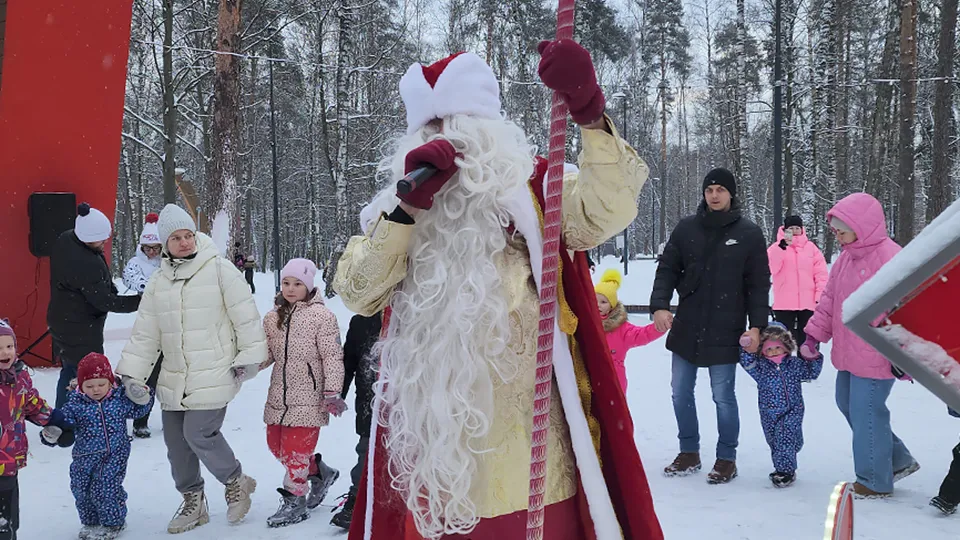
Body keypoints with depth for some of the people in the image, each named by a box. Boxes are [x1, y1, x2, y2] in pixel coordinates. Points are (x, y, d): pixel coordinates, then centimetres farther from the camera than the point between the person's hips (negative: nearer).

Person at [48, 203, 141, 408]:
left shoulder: (65, 240, -3)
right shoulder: (86, 265, -33)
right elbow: (104, 301, -27)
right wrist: (141, 301, -23)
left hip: (62, 322, 10)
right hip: (81, 332, -10)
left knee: (69, 372, 22)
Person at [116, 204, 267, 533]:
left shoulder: (219, 269, -8)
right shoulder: (158, 283, 9)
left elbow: (246, 316, -6)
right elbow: (144, 333, 11)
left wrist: (249, 357, -6)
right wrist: (132, 374, 6)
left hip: (213, 375, -6)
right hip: (174, 379, 6)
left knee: (199, 434, -12)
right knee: (176, 440, 10)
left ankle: (235, 482, 15)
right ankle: (192, 501, 30)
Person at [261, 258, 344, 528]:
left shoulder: (321, 316, -10)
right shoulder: (273, 318, 10)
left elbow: (332, 356, -11)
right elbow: (266, 354, 14)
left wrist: (332, 391, -16)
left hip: (308, 398, -7)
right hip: (279, 396, 7)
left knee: (296, 449, -4)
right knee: (276, 445, 14)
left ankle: (295, 500, 13)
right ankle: (320, 473, 33)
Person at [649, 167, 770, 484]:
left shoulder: (749, 233, -2)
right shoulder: (686, 228, 4)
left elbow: (759, 285, 0)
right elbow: (667, 270, 5)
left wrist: (757, 325, -8)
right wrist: (659, 305, -10)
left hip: (725, 332, -3)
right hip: (686, 327, 3)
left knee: (723, 396, 2)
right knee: (681, 393, 10)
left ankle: (726, 458, 17)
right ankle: (688, 453, 25)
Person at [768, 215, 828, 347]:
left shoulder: (811, 247, 7)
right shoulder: (776, 247, 3)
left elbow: (821, 273, 4)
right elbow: (771, 269, -14)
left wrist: (821, 296, -5)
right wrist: (782, 246, -22)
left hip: (808, 303, 1)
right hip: (784, 304, -1)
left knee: (805, 340, 10)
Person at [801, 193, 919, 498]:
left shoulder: (889, 257, -19)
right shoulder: (846, 257, 9)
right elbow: (829, 299, 15)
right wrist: (814, 335, 8)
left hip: (875, 357, -10)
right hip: (848, 355, 10)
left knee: (866, 413, -1)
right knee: (848, 405, 19)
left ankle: (875, 482, 17)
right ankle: (897, 461, 34)